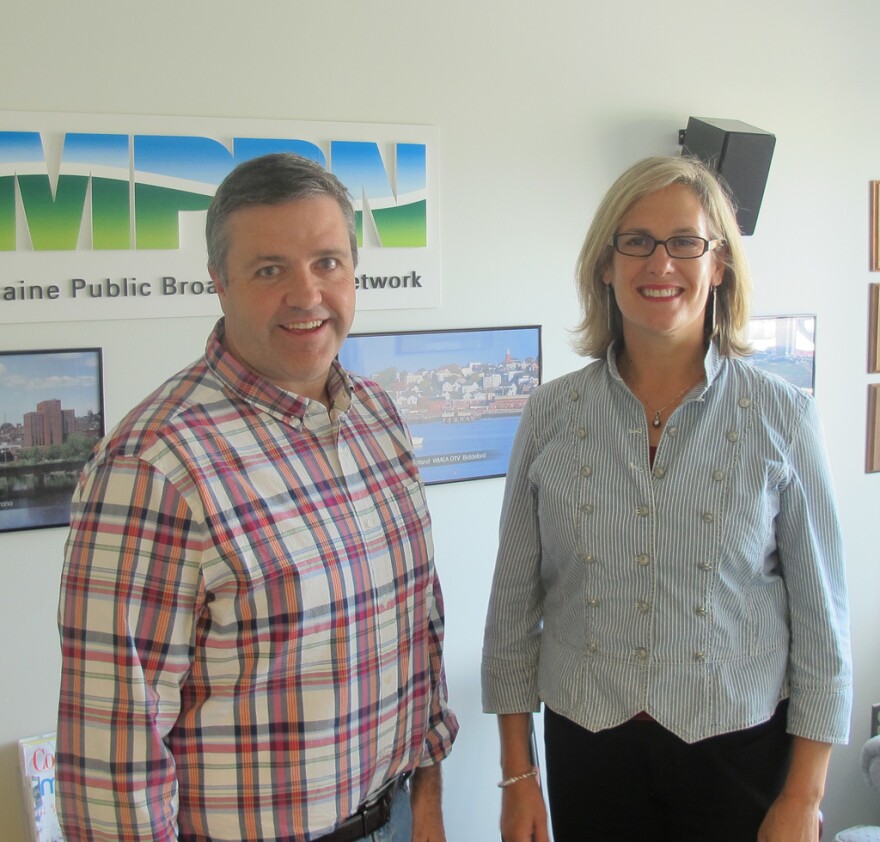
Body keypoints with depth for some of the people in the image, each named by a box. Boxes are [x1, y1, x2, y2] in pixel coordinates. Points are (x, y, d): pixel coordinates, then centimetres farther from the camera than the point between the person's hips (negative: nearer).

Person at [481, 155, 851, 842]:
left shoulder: (781, 416, -7)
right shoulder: (552, 414, -3)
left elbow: (821, 617, -4)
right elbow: (515, 603, 2)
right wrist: (517, 774, 3)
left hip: (741, 751, -1)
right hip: (588, 751, 1)